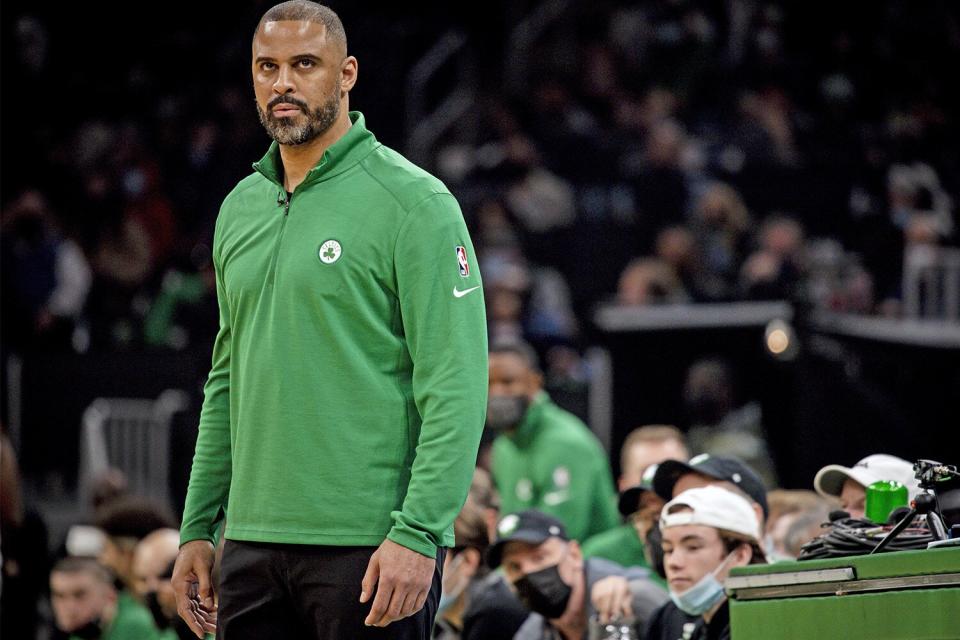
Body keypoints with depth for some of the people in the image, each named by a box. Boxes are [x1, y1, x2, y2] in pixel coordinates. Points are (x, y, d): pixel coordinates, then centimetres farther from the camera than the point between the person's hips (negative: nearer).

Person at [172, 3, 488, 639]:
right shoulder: (241, 208, 15)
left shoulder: (411, 201, -6)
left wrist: (417, 536, -20)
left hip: (370, 547, -6)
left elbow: (456, 387, -12)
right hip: (254, 541, 7)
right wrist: (198, 528, 15)